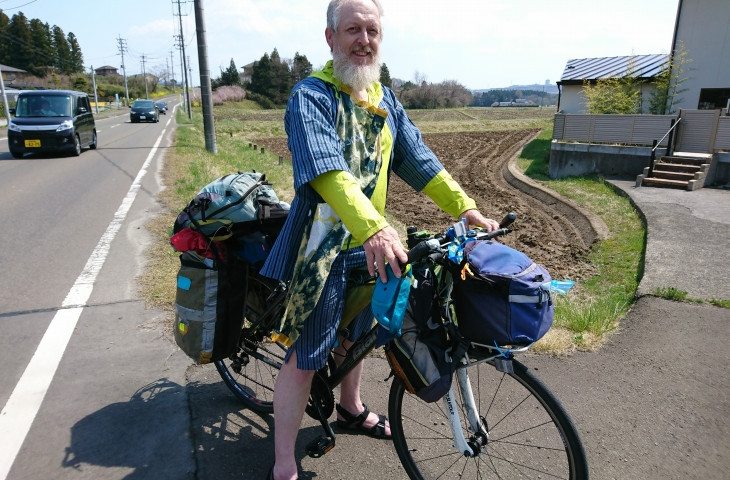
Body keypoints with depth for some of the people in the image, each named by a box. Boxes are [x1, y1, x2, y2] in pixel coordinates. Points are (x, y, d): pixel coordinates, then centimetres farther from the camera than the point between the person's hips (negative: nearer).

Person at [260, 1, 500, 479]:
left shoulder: (385, 100, 10)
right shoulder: (310, 96, -13)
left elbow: (419, 160, 7)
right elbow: (326, 170, -30)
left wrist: (466, 207, -3)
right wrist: (373, 228, -44)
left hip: (371, 244, 7)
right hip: (324, 247, -7)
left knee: (354, 334, 24)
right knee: (305, 357, 0)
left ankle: (352, 409, 49)